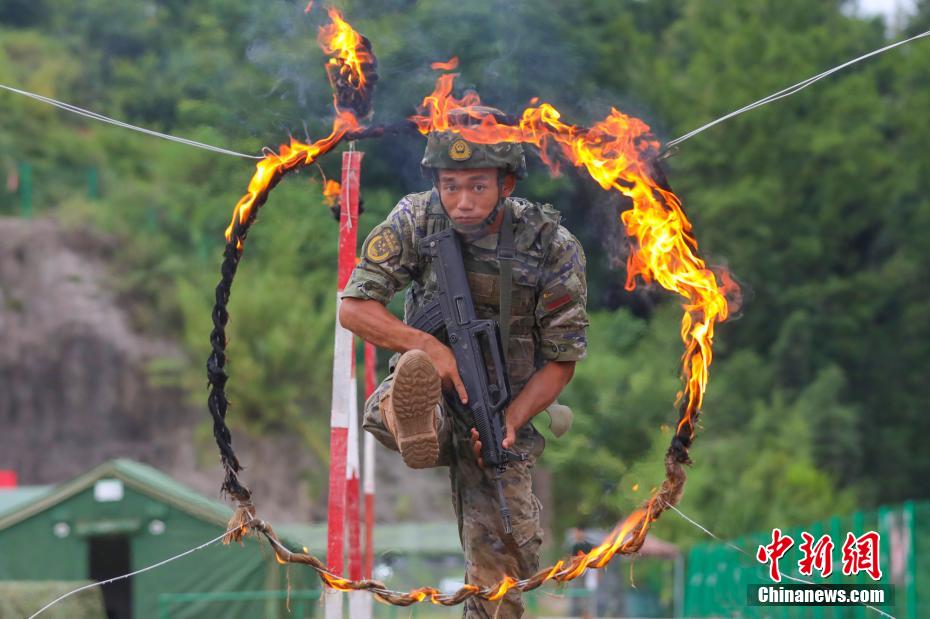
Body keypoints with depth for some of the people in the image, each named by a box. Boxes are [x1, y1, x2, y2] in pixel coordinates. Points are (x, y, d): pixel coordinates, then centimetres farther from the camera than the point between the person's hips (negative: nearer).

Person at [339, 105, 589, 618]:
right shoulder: (414, 221, -9)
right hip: (430, 399, 0)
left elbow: (561, 360, -4)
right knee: (412, 370, -37)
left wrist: (510, 421, -21)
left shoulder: (554, 247, -11)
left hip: (500, 416, 0)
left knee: (500, 566, -11)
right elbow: (352, 308, -8)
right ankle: (419, 434, -67)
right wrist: (427, 347, -24)